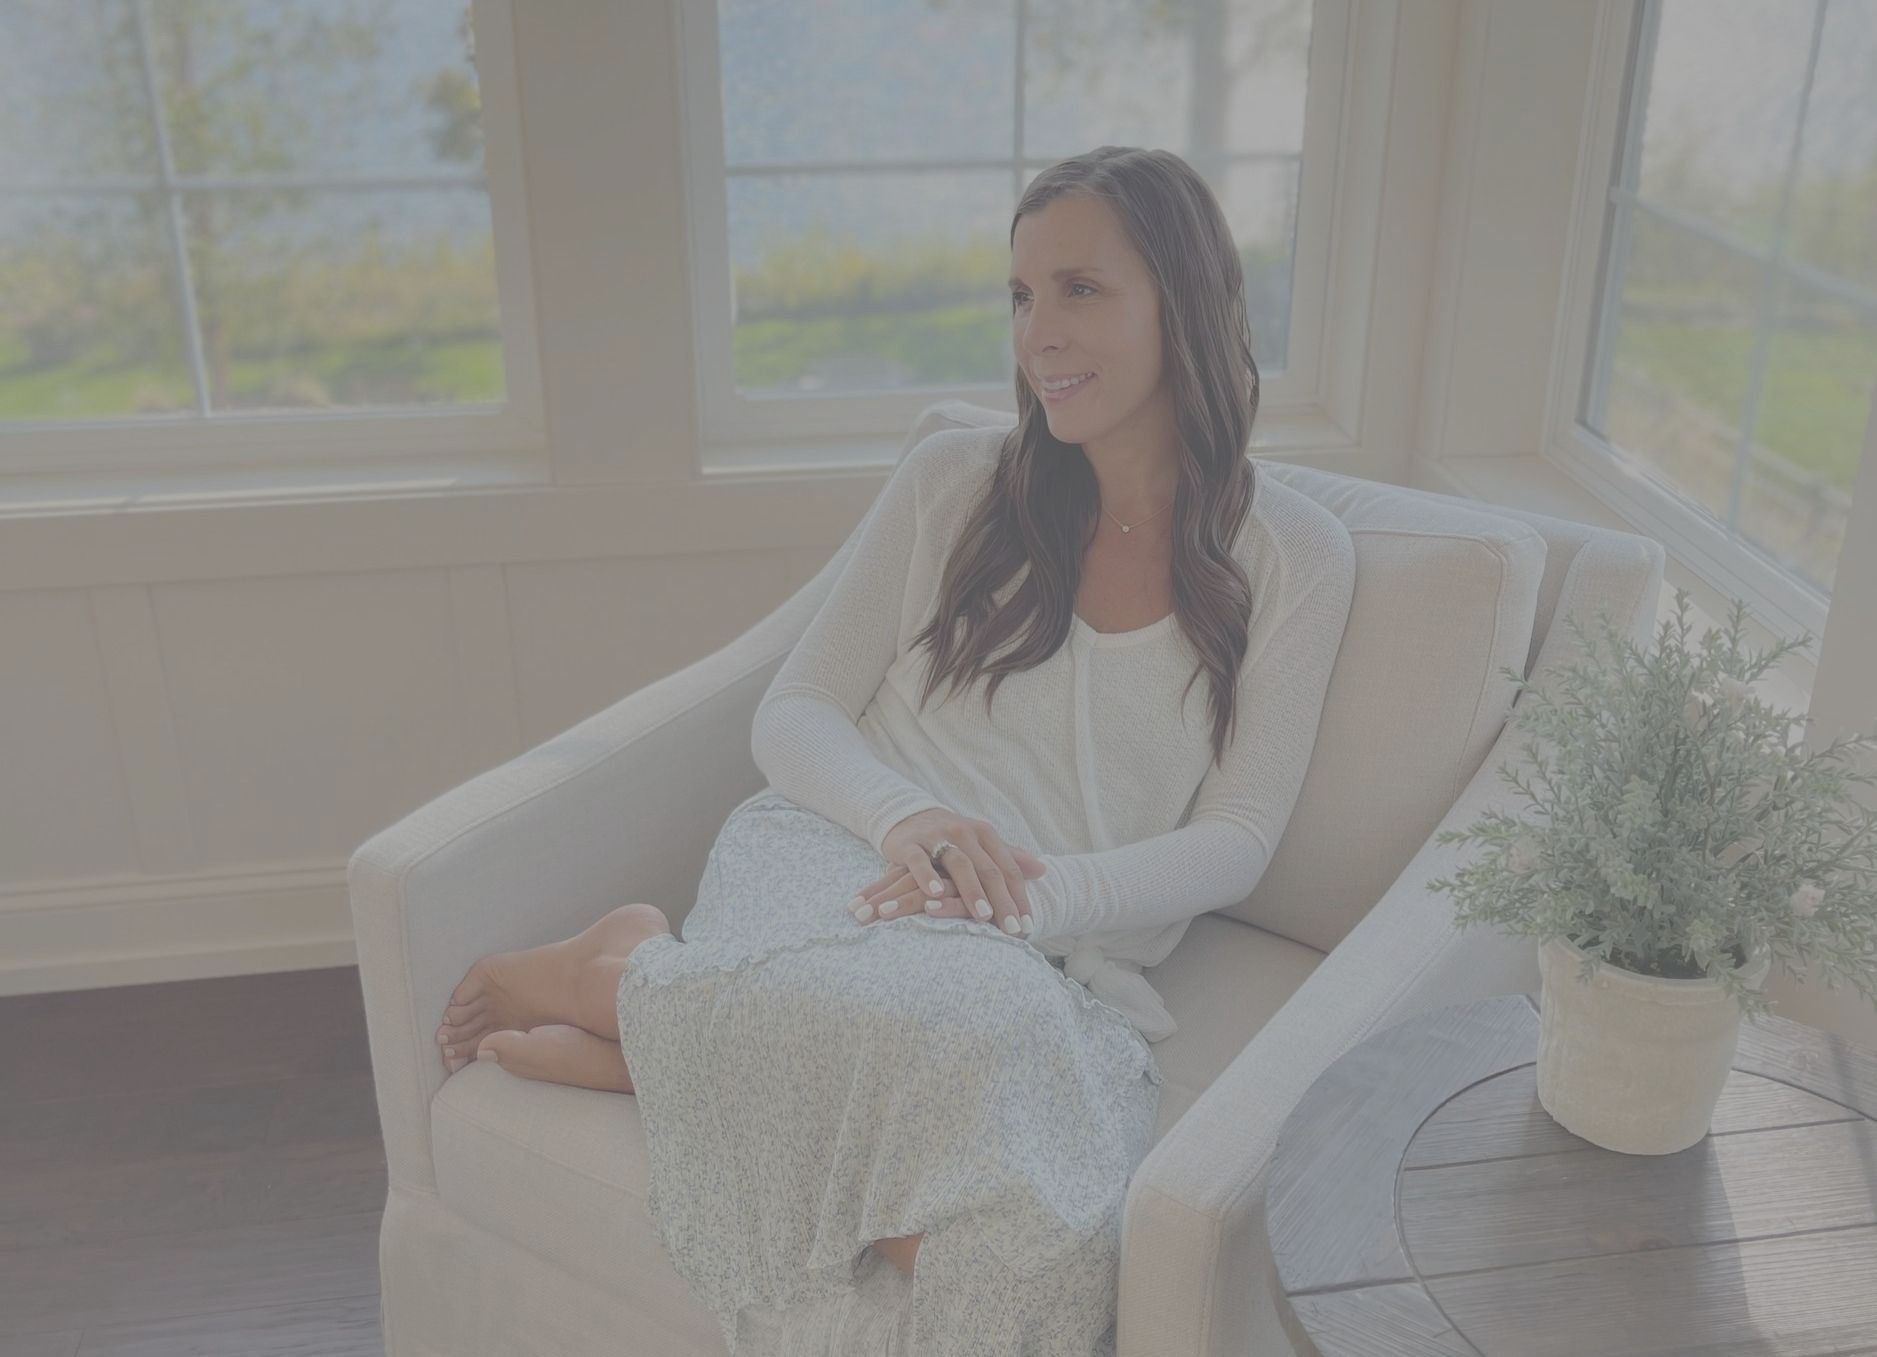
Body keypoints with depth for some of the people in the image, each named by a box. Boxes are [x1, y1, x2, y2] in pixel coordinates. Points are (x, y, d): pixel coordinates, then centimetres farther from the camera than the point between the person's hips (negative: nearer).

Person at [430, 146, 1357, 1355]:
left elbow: (1236, 838, 2)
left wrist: (1036, 894, -16)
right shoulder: (955, 480, 8)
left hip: (1052, 967, 2)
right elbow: (791, 717, 7)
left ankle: (653, 1041, -15)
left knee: (1041, 1245, -33)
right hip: (840, 864, -1)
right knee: (967, 1021, -39)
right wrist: (908, 815, -15)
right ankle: (631, 974, -13)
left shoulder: (1295, 558, 7)